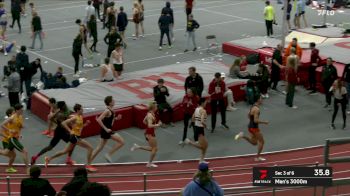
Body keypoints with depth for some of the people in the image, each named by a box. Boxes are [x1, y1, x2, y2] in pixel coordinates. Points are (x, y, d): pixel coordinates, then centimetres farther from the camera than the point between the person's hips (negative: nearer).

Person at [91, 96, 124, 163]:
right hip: (107, 131, -10)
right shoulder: (107, 111, -18)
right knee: (121, 141, -8)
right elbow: (99, 120, -26)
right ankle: (108, 154, -1)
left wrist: (116, 118, 8)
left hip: (107, 130, 10)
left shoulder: (110, 110, 9)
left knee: (100, 147, 16)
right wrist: (106, 129, -24)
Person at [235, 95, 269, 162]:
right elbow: (256, 120, -27)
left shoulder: (253, 107, 8)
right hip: (254, 127, -9)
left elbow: (248, 115, 20)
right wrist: (264, 122, -16)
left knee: (254, 143, 20)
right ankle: (258, 157, 13)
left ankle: (242, 136, 5)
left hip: (251, 126, 9)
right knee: (261, 142, 6)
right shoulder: (257, 109, -22)